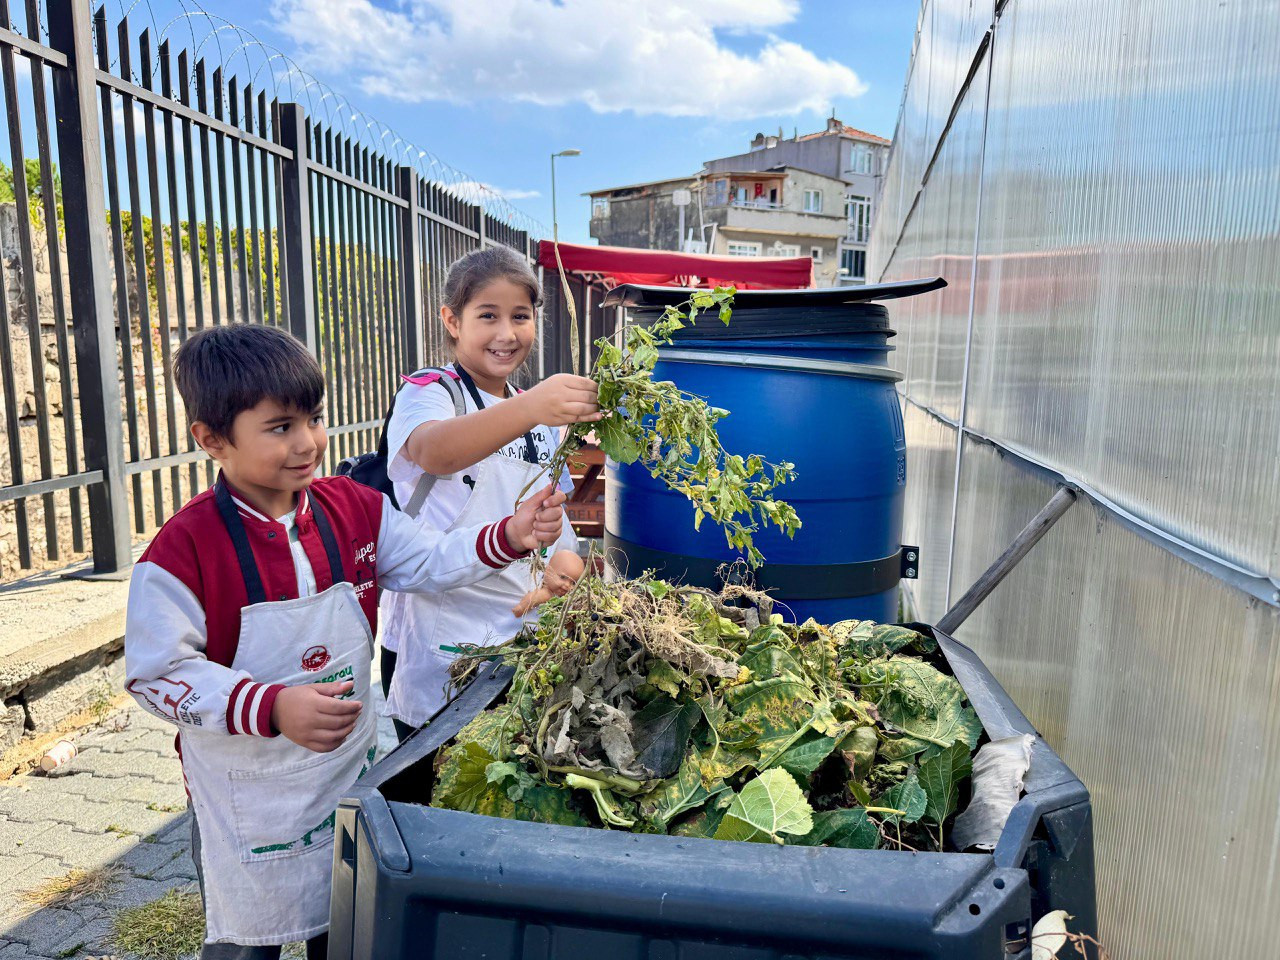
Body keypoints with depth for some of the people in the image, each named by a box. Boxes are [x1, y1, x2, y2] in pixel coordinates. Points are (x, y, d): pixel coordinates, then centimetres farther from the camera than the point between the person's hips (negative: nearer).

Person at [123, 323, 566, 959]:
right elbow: (158, 674, -21)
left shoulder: (354, 509, -6)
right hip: (248, 803, -4)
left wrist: (509, 536, -20)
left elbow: (429, 561, -3)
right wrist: (273, 708, -33)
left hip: (350, 770, 4)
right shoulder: (185, 549, -21)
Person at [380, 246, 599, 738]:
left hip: (525, 630, 6)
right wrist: (527, 409, -49)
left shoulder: (543, 416, 12)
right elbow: (433, 451, -32)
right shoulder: (428, 392, -8)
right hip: (441, 643, -5)